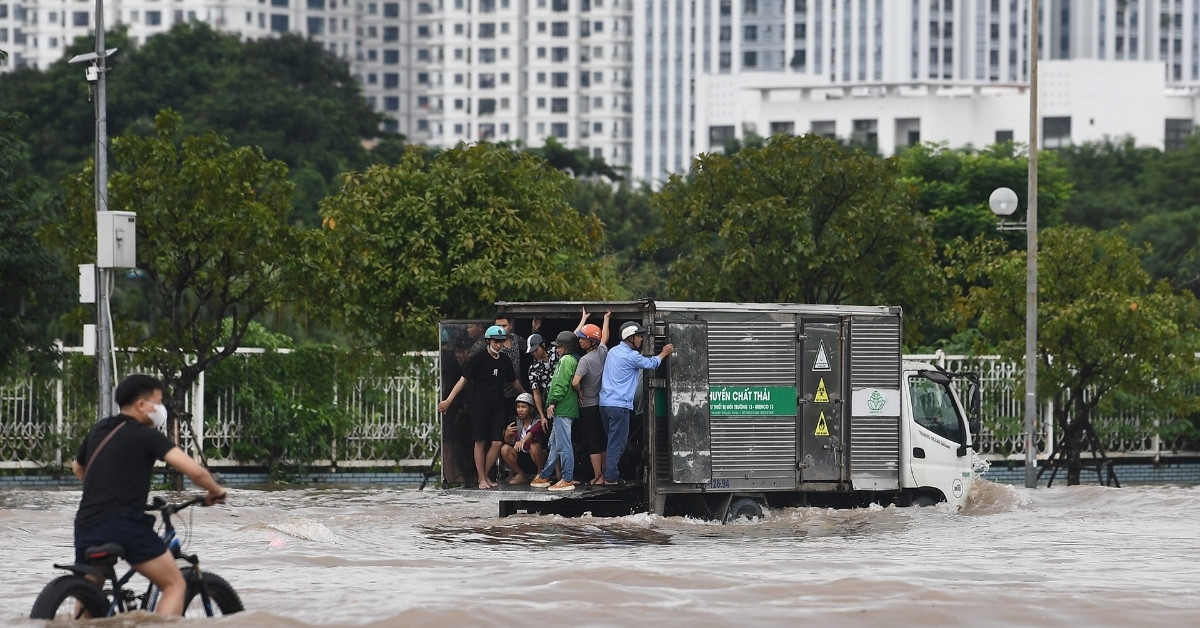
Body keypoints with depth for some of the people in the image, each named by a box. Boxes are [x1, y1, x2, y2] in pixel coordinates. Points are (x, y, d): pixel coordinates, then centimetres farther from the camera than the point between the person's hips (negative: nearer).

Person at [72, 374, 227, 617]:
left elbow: (77, 468, 38)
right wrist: (216, 491, 7)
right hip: (125, 523, -7)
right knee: (175, 584, 2)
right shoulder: (147, 436, -2)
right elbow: (194, 470, -11)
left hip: (86, 525, 7)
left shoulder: (99, 430, 19)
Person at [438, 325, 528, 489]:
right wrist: (449, 400, -16)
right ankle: (482, 479, 5)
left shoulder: (505, 360, 10)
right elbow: (464, 379, -9)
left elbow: (513, 381, 26)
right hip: (480, 406, -4)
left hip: (498, 407, 4)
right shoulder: (478, 359, -6)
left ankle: (485, 475, 11)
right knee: (480, 442, -1)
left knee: (497, 443, -3)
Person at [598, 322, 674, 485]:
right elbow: (651, 363, 5)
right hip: (620, 404, -9)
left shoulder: (613, 352, 15)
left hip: (605, 403, 9)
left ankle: (611, 476, 17)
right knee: (617, 443, -8)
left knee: (613, 442, 15)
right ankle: (611, 479, -12)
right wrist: (664, 353, 23)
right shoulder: (631, 356, -10)